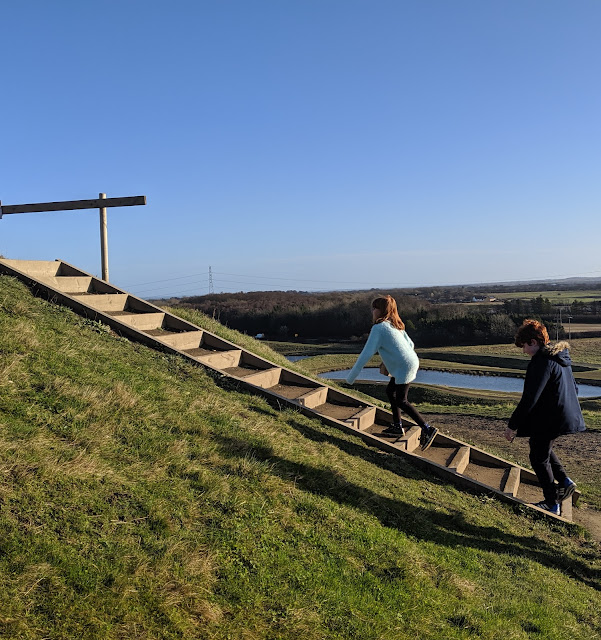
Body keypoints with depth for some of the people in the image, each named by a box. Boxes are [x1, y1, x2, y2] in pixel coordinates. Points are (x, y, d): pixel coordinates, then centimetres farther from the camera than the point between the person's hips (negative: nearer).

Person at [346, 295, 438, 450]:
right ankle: (398, 426, 25)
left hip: (404, 367, -10)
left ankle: (427, 429, -5)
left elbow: (366, 353, -16)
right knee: (390, 391, 19)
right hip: (412, 362, 10)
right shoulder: (395, 325, 14)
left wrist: (351, 376, -11)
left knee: (401, 401, -2)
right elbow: (410, 344, 20)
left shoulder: (379, 328, -14)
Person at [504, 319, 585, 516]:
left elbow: (529, 399, -24)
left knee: (539, 458, 7)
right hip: (567, 416, 10)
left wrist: (513, 425, -18)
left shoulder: (541, 362, -21)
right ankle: (564, 481, 20)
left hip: (549, 420, -10)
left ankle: (552, 504, 17)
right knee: (542, 448, 28)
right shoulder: (561, 357, 8)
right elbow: (573, 388, 18)